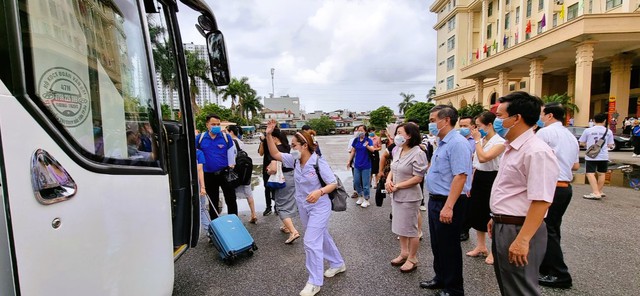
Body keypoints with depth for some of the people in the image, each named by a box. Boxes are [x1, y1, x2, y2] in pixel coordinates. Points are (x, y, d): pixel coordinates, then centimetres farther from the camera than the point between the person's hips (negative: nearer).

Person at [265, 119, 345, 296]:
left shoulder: (319, 162, -22)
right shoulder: (294, 160, -4)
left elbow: (333, 184, -19)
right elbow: (275, 154, -3)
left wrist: (320, 191, -38)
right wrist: (269, 135, -14)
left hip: (319, 207, -7)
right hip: (303, 207, 7)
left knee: (311, 242, -7)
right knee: (322, 237, 20)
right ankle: (338, 264, 42)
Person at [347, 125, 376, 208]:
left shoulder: (369, 140, -9)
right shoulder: (356, 140, 2)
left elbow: (372, 149, -25)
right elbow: (353, 151, 10)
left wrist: (367, 146, -45)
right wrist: (349, 161, 10)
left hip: (366, 165, -4)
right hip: (357, 165, 5)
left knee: (366, 184, 3)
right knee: (356, 182, 13)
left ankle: (366, 200, 18)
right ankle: (360, 197, 32)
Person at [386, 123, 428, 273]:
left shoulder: (417, 154, -19)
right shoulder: (397, 150, 4)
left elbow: (418, 178, -21)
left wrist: (397, 186, -18)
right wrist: (388, 180, -7)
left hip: (409, 196, -8)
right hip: (396, 195, 8)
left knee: (411, 228, 7)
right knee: (400, 226, 20)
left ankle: (412, 259, 24)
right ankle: (404, 253, 37)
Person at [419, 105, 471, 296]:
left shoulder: (457, 143, -19)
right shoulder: (442, 143, 12)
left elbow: (460, 176, -26)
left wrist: (448, 207, -29)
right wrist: (435, 201, 18)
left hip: (448, 203, -9)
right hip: (435, 200, 10)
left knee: (449, 247, 6)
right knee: (437, 244, 21)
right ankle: (441, 278, 38)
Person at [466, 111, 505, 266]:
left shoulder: (500, 142, -15)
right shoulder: (481, 141, 9)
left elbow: (483, 158, -29)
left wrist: (477, 140, -18)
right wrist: (471, 183, 14)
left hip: (491, 179, -8)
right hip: (478, 178, 8)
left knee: (492, 215, 3)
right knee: (476, 213, 14)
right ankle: (481, 246, 29)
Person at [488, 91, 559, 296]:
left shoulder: (537, 152, -21)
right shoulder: (512, 148, 10)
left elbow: (541, 201, -26)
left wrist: (522, 240, -27)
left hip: (519, 231, -9)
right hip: (502, 227, 10)